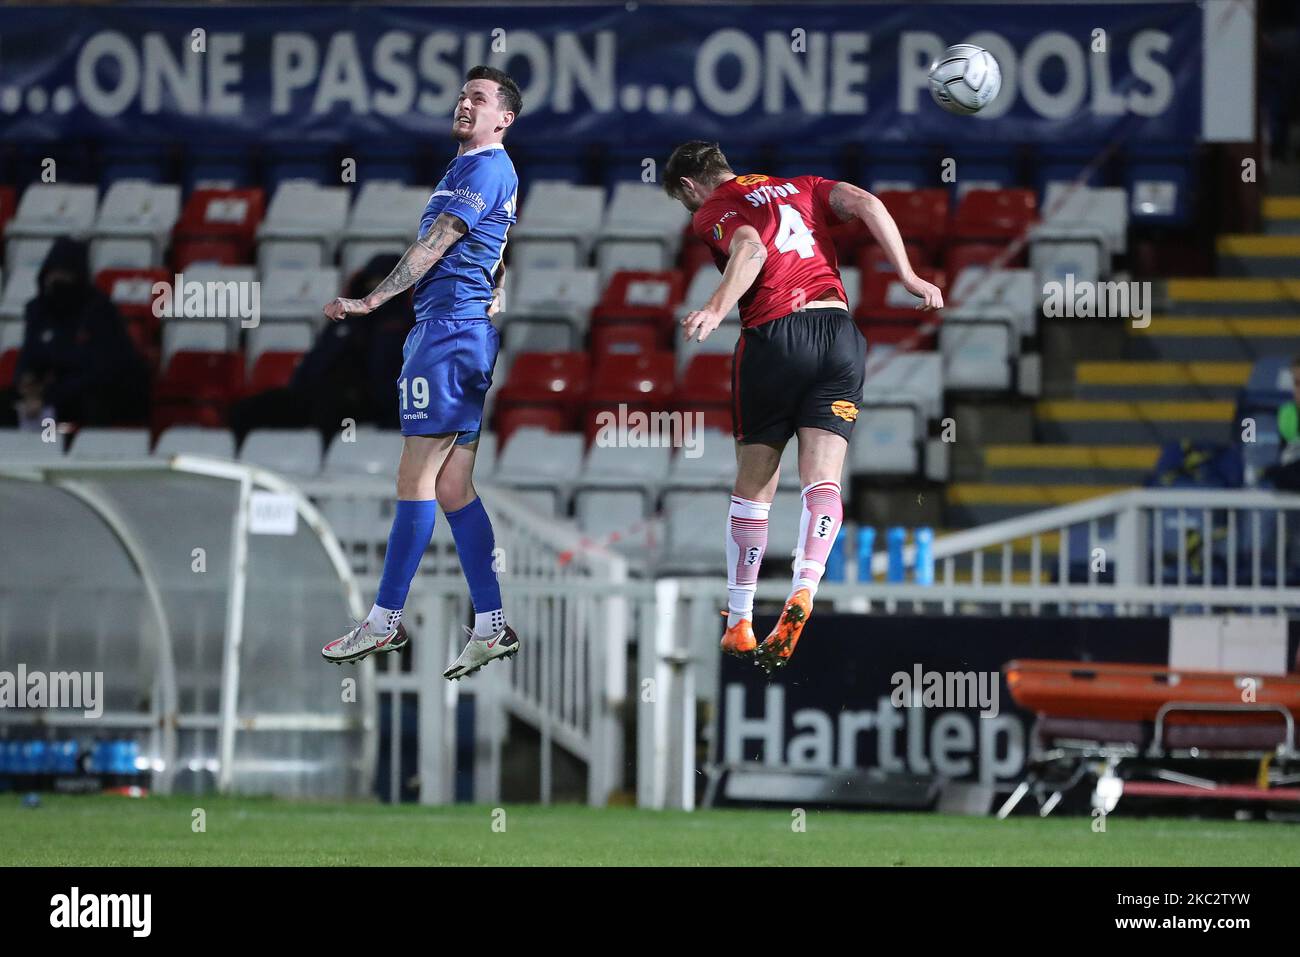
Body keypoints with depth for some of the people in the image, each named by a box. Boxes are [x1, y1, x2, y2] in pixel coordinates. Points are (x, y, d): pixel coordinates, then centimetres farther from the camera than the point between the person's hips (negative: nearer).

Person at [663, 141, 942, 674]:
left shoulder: (711, 213, 7)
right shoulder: (802, 188, 23)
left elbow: (750, 248, -15)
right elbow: (866, 204, 7)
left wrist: (716, 309, -28)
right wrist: (907, 276, 5)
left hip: (773, 336, -3)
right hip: (839, 330, 3)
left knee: (753, 486, 10)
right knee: (822, 479, -5)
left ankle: (739, 623, 15)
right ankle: (804, 590, -29)